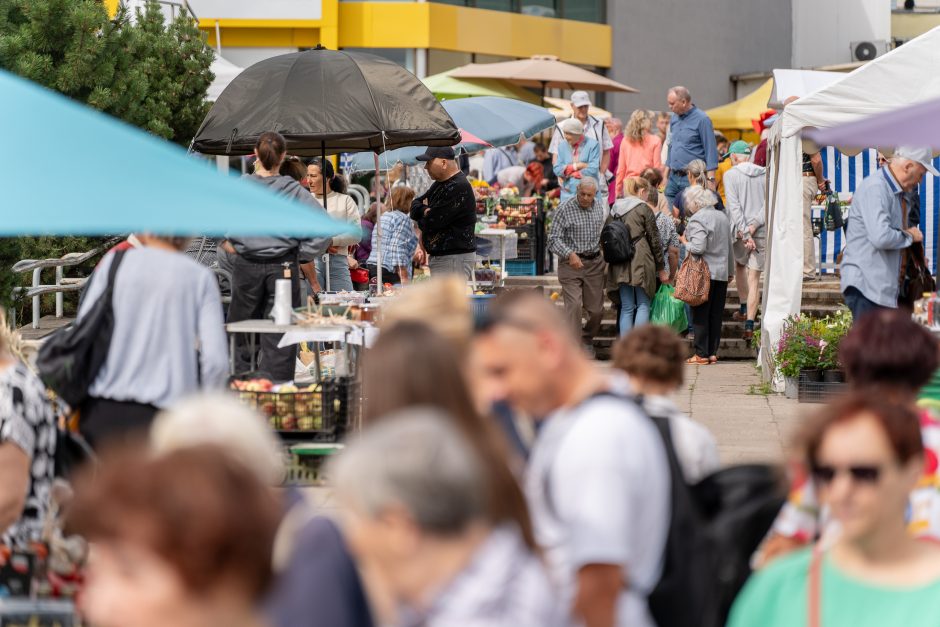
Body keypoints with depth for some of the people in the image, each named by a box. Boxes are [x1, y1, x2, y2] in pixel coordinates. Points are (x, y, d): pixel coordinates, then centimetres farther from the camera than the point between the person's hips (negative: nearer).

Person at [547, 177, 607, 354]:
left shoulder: (601, 207, 6)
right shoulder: (565, 209, -10)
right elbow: (553, 239, -12)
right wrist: (569, 254, -27)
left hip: (595, 263, 4)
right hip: (571, 263, -4)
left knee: (596, 309, 6)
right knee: (574, 305, -15)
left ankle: (587, 339, 31)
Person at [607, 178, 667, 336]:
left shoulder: (614, 209, 12)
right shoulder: (644, 209, -4)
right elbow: (654, 240, -2)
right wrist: (661, 268, 4)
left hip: (619, 266, 5)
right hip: (640, 262, -5)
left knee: (626, 307, 8)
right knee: (643, 305, 3)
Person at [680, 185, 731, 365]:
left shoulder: (698, 219, -14)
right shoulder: (723, 217, 11)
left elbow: (698, 248, -23)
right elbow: (729, 247, 18)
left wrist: (685, 242, -4)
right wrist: (730, 272, 25)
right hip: (722, 273, 7)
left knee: (701, 315, -1)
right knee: (716, 315, 10)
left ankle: (701, 354, -1)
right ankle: (713, 352, 12)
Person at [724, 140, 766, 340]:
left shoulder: (731, 175, -4)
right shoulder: (764, 174, 6)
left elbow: (734, 207, -12)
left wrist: (745, 233, -15)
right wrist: (754, 225, -9)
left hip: (740, 231, -2)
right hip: (761, 231, 2)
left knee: (740, 265, 27)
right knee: (754, 278, 0)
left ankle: (744, 309, 35)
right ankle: (749, 324, -9)